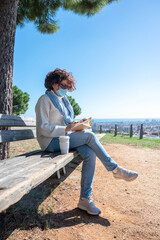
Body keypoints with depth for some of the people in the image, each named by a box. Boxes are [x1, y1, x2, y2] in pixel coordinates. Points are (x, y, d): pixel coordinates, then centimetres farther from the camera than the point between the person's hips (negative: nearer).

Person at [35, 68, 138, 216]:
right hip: (51, 141, -7)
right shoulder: (45, 100, -6)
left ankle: (85, 199, -11)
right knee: (90, 136, -23)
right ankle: (115, 169, -9)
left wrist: (77, 124, 0)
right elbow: (43, 129, -15)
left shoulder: (63, 100, 18)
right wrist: (66, 129, -24)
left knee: (90, 153, -20)